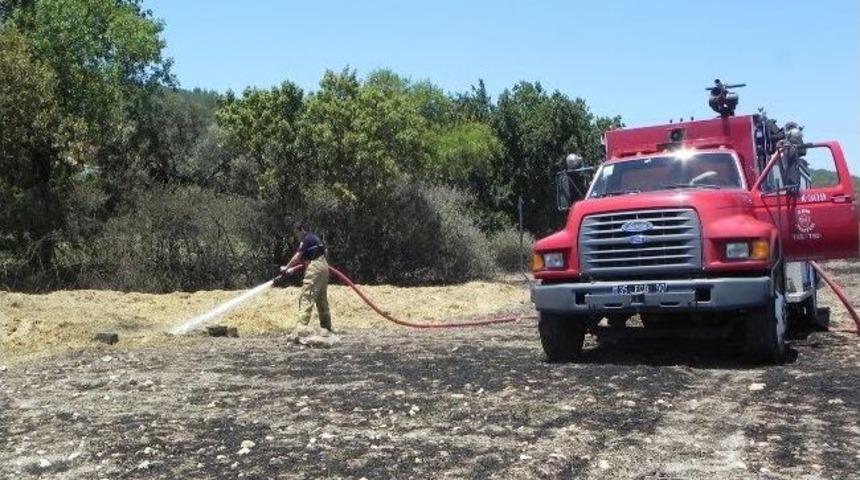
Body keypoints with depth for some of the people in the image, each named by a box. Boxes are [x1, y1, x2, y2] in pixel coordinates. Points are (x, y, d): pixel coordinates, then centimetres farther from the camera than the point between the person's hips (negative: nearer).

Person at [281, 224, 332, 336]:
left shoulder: (306, 239, -5)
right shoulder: (314, 238, 23)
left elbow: (298, 256, -9)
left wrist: (286, 267, -1)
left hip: (315, 268, -9)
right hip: (323, 265, 10)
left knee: (306, 297, -15)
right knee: (322, 299, 14)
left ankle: (301, 326, -26)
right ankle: (326, 327, 18)